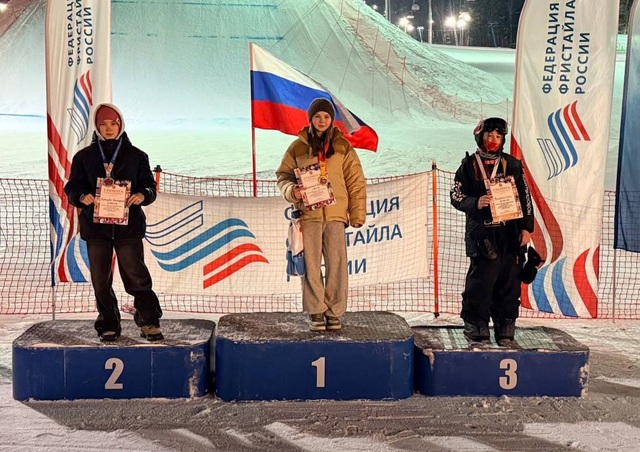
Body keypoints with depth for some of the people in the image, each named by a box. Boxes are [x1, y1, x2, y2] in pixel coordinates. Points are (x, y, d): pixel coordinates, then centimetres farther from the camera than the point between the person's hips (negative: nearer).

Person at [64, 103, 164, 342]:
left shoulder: (136, 156, 8)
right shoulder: (84, 156, 9)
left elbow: (149, 186, 8)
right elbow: (72, 188, 7)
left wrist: (142, 195, -15)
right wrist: (82, 197, -15)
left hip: (128, 225, -1)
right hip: (95, 226, 2)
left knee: (136, 275, -4)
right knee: (100, 280, 5)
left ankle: (149, 322, 5)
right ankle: (108, 326, 15)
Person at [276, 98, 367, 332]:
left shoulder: (342, 147, 7)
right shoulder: (298, 147, 6)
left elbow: (356, 181, 8)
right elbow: (283, 175, 13)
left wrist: (357, 213, 2)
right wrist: (291, 190, -10)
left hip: (336, 214, 0)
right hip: (309, 214, 0)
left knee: (336, 264, 0)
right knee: (311, 264, 1)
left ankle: (334, 311, 10)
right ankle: (316, 312, 11)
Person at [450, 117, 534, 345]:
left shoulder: (512, 164, 11)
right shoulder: (469, 165, 6)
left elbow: (525, 197, 12)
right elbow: (456, 195, 4)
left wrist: (526, 227, 5)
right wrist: (475, 203, -14)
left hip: (510, 233, 2)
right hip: (482, 234, -2)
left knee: (509, 280, 3)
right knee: (481, 279, -7)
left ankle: (505, 328, 13)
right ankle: (476, 325, 8)